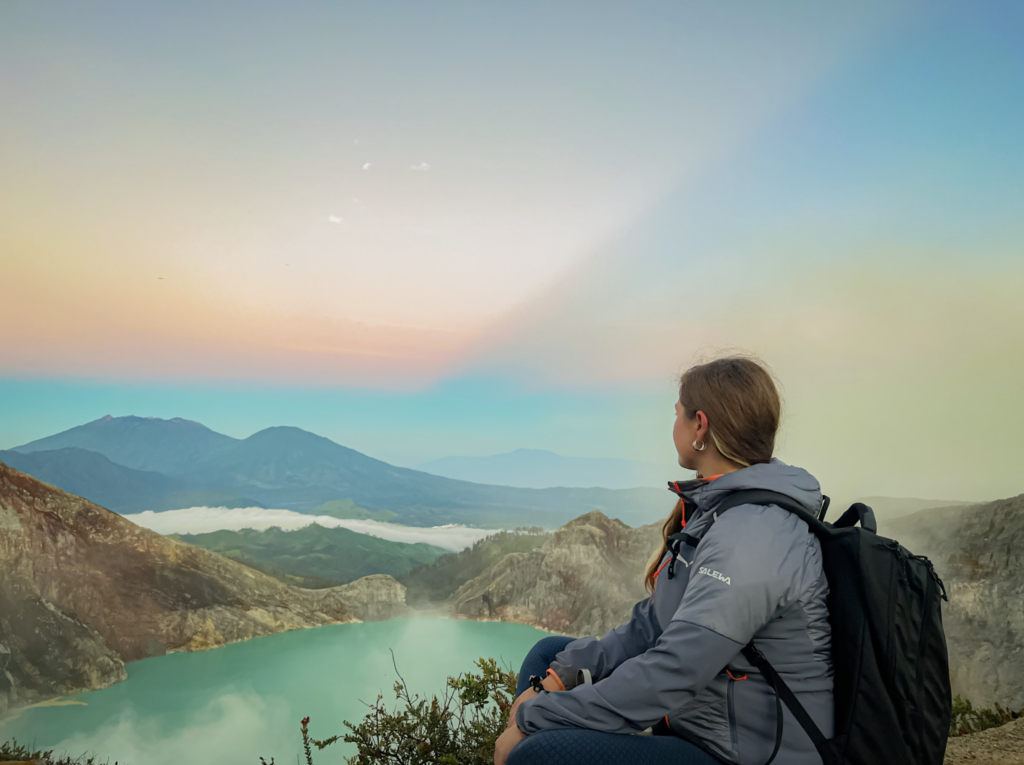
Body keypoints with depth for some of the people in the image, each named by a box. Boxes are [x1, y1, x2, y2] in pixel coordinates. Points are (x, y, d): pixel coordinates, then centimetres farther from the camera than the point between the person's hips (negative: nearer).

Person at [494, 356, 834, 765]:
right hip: (701, 718, 10)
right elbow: (652, 624, 7)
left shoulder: (752, 535, -27)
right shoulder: (712, 509, 6)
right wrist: (560, 675, -2)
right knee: (549, 652, 12)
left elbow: (670, 676, -28)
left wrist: (531, 720, -20)